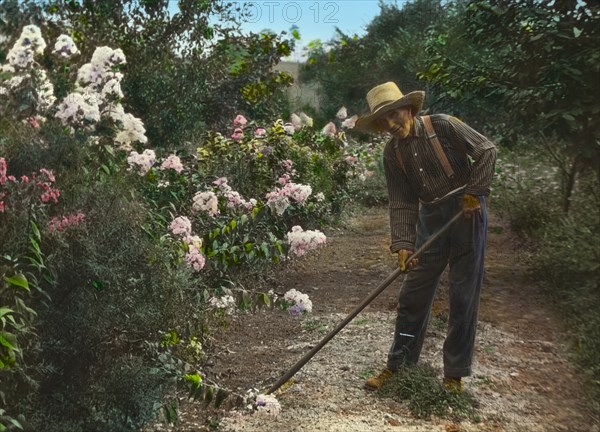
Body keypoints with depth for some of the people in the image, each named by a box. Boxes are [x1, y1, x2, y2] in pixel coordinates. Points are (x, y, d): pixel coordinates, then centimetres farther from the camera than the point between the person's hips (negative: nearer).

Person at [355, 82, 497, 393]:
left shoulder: (442, 126, -11)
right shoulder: (392, 153, 2)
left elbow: (487, 151, -8)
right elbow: (401, 202, -1)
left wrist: (475, 192, -14)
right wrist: (403, 244, -11)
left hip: (467, 212, -4)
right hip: (431, 218, 5)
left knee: (464, 297, 1)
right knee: (412, 294, 5)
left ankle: (455, 373, 13)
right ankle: (397, 365, 18)